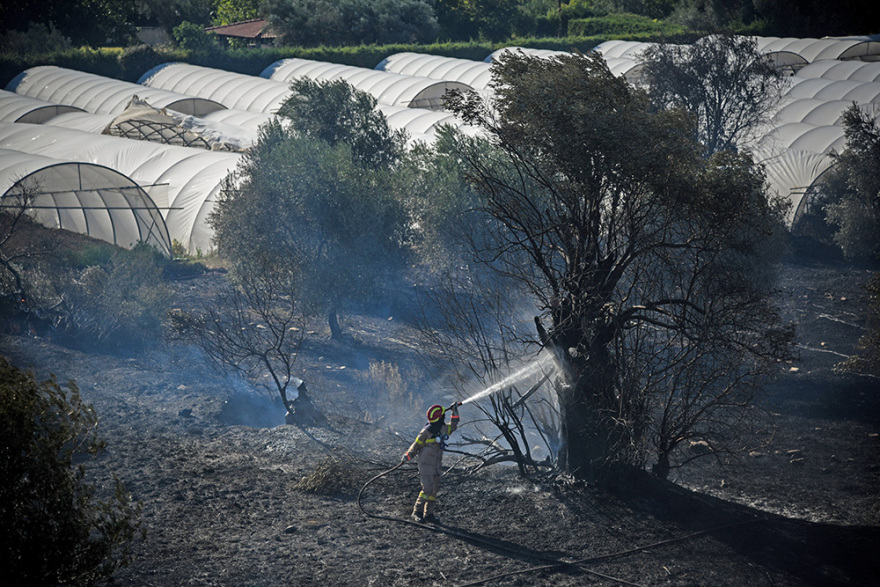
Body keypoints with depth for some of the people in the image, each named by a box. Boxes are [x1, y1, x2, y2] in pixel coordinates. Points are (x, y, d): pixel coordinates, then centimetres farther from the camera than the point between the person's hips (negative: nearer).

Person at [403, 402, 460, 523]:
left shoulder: (443, 429, 8)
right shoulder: (426, 432, -15)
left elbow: (453, 426, 25)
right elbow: (416, 445, -8)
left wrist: (455, 411, 20)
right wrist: (408, 456, -12)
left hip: (436, 466, 8)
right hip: (426, 465, -8)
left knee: (434, 490, 7)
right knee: (427, 489, -15)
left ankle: (429, 514, 14)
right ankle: (417, 512, -7)